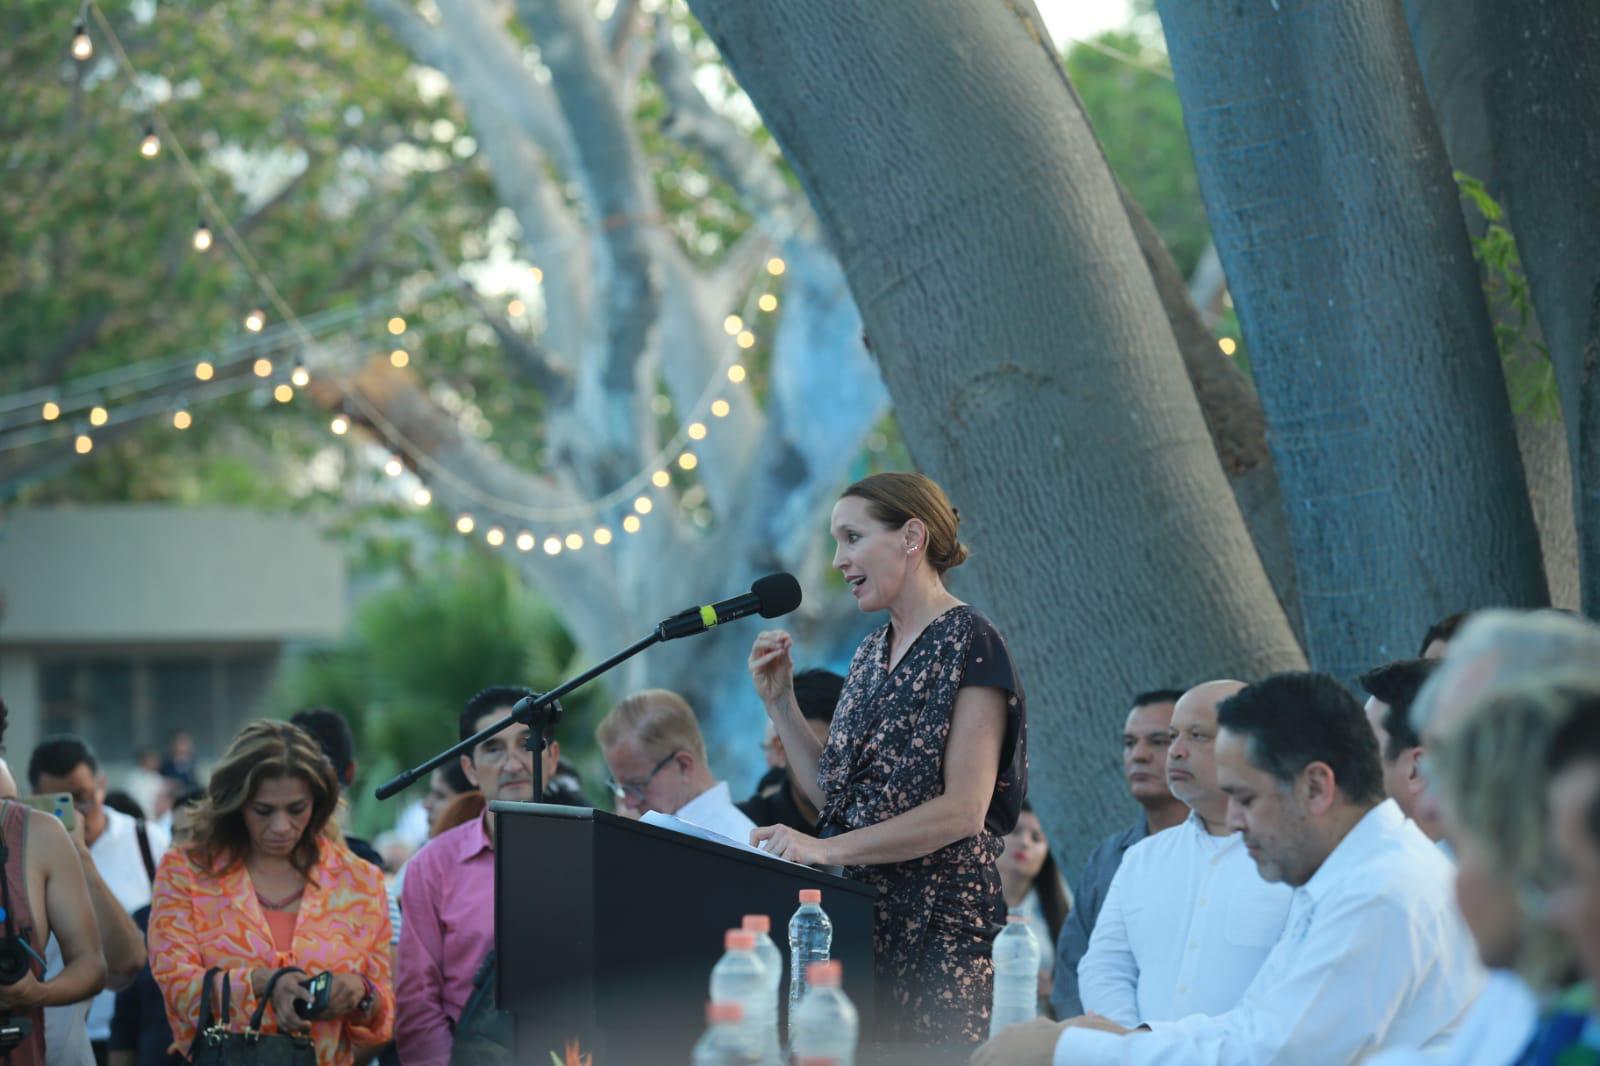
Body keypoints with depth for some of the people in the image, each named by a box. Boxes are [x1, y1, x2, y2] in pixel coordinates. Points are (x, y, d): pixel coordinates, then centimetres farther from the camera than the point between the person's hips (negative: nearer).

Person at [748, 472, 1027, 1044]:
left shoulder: (969, 643, -8)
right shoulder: (872, 652, 17)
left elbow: (963, 810, -16)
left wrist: (825, 848, -20)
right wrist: (780, 703, 8)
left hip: (934, 920, -7)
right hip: (858, 907, 7)